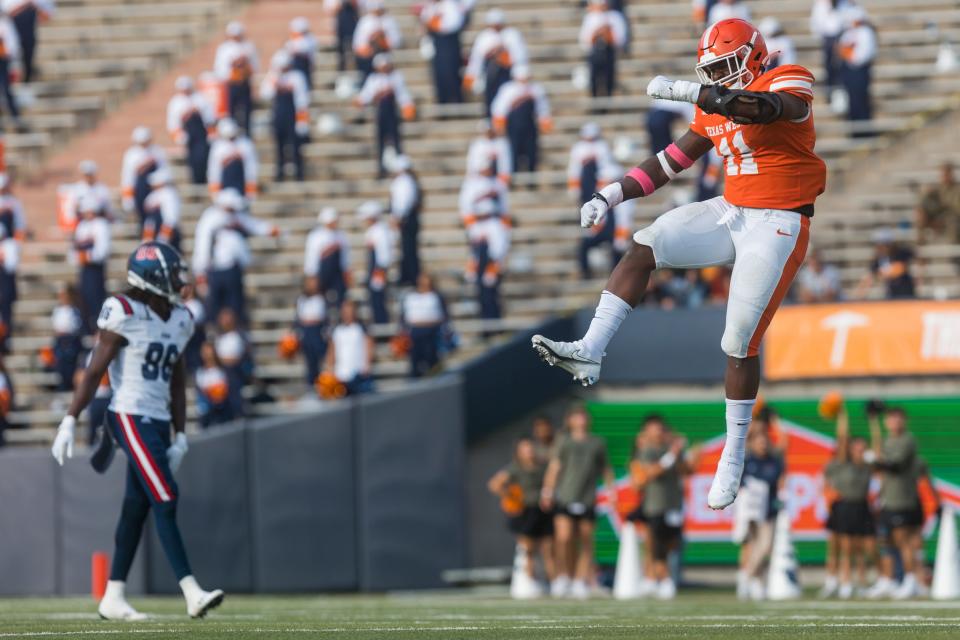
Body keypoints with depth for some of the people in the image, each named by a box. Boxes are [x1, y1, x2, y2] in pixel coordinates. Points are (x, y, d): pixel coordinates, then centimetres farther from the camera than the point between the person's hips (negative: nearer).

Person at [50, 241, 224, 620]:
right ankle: (192, 595, -17)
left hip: (158, 422, 8)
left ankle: (113, 597, 17)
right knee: (166, 501, -13)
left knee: (136, 508, 10)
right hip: (131, 418, -8)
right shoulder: (124, 314, -12)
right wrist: (69, 422, -11)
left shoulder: (180, 321, 11)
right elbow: (94, 372, -10)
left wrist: (180, 436, 15)